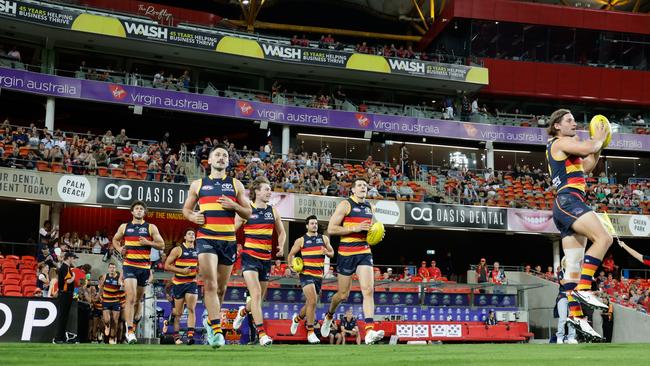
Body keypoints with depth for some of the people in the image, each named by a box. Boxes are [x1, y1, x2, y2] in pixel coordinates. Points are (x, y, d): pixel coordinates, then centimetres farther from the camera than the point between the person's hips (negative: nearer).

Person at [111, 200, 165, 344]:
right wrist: (119, 249, 3)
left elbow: (161, 245, 3)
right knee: (130, 298, -16)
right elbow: (115, 240, 23)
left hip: (144, 267, 1)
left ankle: (133, 325, 34)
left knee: (138, 299, 13)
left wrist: (148, 242, -14)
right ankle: (130, 332, -19)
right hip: (129, 265, -1)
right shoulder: (124, 227, 8)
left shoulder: (151, 228, 4)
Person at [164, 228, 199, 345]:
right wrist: (182, 271, -19)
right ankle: (176, 336, 17)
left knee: (191, 309, -12)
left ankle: (190, 335, -18)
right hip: (179, 283, -3)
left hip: (192, 283, 3)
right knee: (178, 312, 5)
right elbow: (167, 266, -10)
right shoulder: (177, 250, -6)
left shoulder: (197, 251, 7)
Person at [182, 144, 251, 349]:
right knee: (210, 284, -16)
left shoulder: (236, 185, 11)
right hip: (206, 239, -2)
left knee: (221, 288, 12)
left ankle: (210, 320, 35)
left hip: (228, 240, 2)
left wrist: (234, 206, -8)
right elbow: (186, 208, 18)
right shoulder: (198, 184, 11)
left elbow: (248, 213, 11)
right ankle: (217, 330, -20)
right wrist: (192, 217, -4)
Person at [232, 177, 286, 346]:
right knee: (256, 293, -19)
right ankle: (261, 333, -19)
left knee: (260, 297, 15)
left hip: (266, 259, 5)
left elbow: (281, 232, 22)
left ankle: (244, 311, 48)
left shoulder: (273, 211, 8)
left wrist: (281, 246, 5)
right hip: (249, 257, -5)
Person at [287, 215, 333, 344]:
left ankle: (297, 318, 45)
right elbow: (290, 255, 9)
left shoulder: (324, 239, 11)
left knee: (310, 304, 13)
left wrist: (327, 252, -6)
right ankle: (310, 332, -12)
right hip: (306, 274, -5)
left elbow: (332, 253, 17)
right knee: (312, 301, -21)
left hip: (319, 276, 5)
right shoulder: (301, 240, 3)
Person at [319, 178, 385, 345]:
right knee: (343, 294, 7)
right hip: (346, 252, -4)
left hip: (365, 251, 4)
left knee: (368, 290, -13)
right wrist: (354, 228, -19)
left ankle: (369, 331, -19)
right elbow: (331, 229, -12)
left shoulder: (370, 208, 13)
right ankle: (329, 316, 38)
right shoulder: (345, 205, -5)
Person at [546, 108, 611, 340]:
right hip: (569, 200, -10)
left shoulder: (559, 148, 31)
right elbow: (587, 148, -16)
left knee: (574, 264, 3)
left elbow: (587, 166, 37)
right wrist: (598, 138, 5)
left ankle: (575, 314, -2)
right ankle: (583, 288, -32)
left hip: (565, 207, 10)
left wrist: (599, 145, 27)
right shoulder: (561, 142, 1)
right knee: (603, 238, -26)